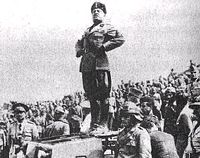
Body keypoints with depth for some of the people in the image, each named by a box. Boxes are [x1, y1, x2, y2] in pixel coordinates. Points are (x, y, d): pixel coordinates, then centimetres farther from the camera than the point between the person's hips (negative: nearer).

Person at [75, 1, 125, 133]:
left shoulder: (107, 28, 4)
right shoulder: (88, 30, 25)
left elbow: (120, 39, -10)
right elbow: (79, 43, 36)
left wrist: (103, 47, -13)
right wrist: (79, 50, 14)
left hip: (100, 64, -7)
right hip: (86, 66, 7)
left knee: (102, 96, -7)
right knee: (91, 95, 8)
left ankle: (103, 124, -3)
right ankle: (94, 123, 15)